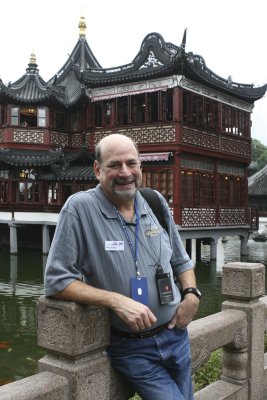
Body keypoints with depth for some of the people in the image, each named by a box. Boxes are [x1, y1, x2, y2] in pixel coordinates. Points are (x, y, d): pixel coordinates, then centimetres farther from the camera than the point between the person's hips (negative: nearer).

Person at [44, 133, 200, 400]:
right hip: (131, 348, -5)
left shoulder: (155, 202, 1)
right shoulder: (80, 208, -16)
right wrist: (117, 301, -25)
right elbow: (56, 280, -17)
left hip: (176, 336, 5)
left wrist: (192, 294, -5)